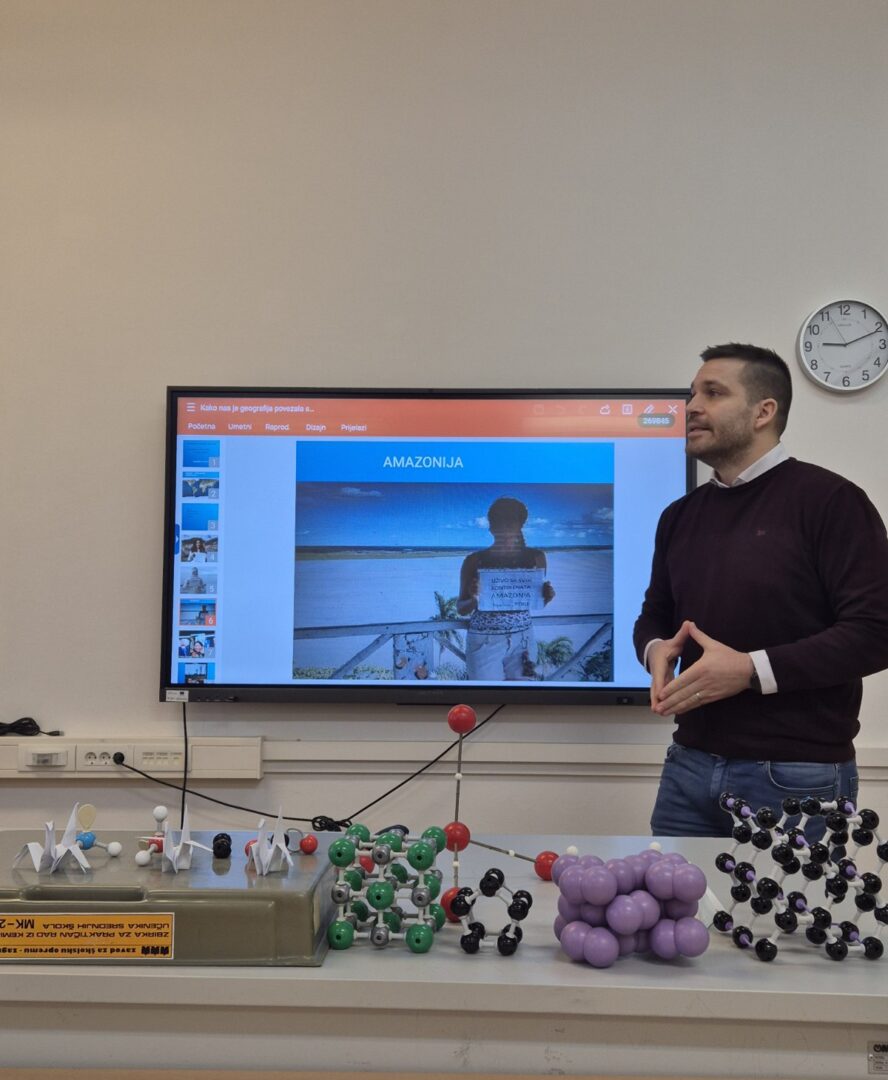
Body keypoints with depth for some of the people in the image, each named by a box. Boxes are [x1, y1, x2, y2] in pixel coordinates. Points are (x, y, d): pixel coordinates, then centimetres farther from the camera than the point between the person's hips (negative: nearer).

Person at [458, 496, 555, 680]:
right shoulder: (475, 560, -7)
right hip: (484, 641, -2)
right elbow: (461, 609, 0)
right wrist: (474, 599, -21)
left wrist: (547, 596, -10)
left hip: (522, 638, 2)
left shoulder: (535, 557, 0)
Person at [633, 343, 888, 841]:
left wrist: (751, 670, -21)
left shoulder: (829, 499, -8)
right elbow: (655, 613, 22)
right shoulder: (681, 515, 13)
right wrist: (656, 649, -2)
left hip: (796, 775, -6)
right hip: (690, 766, 6)